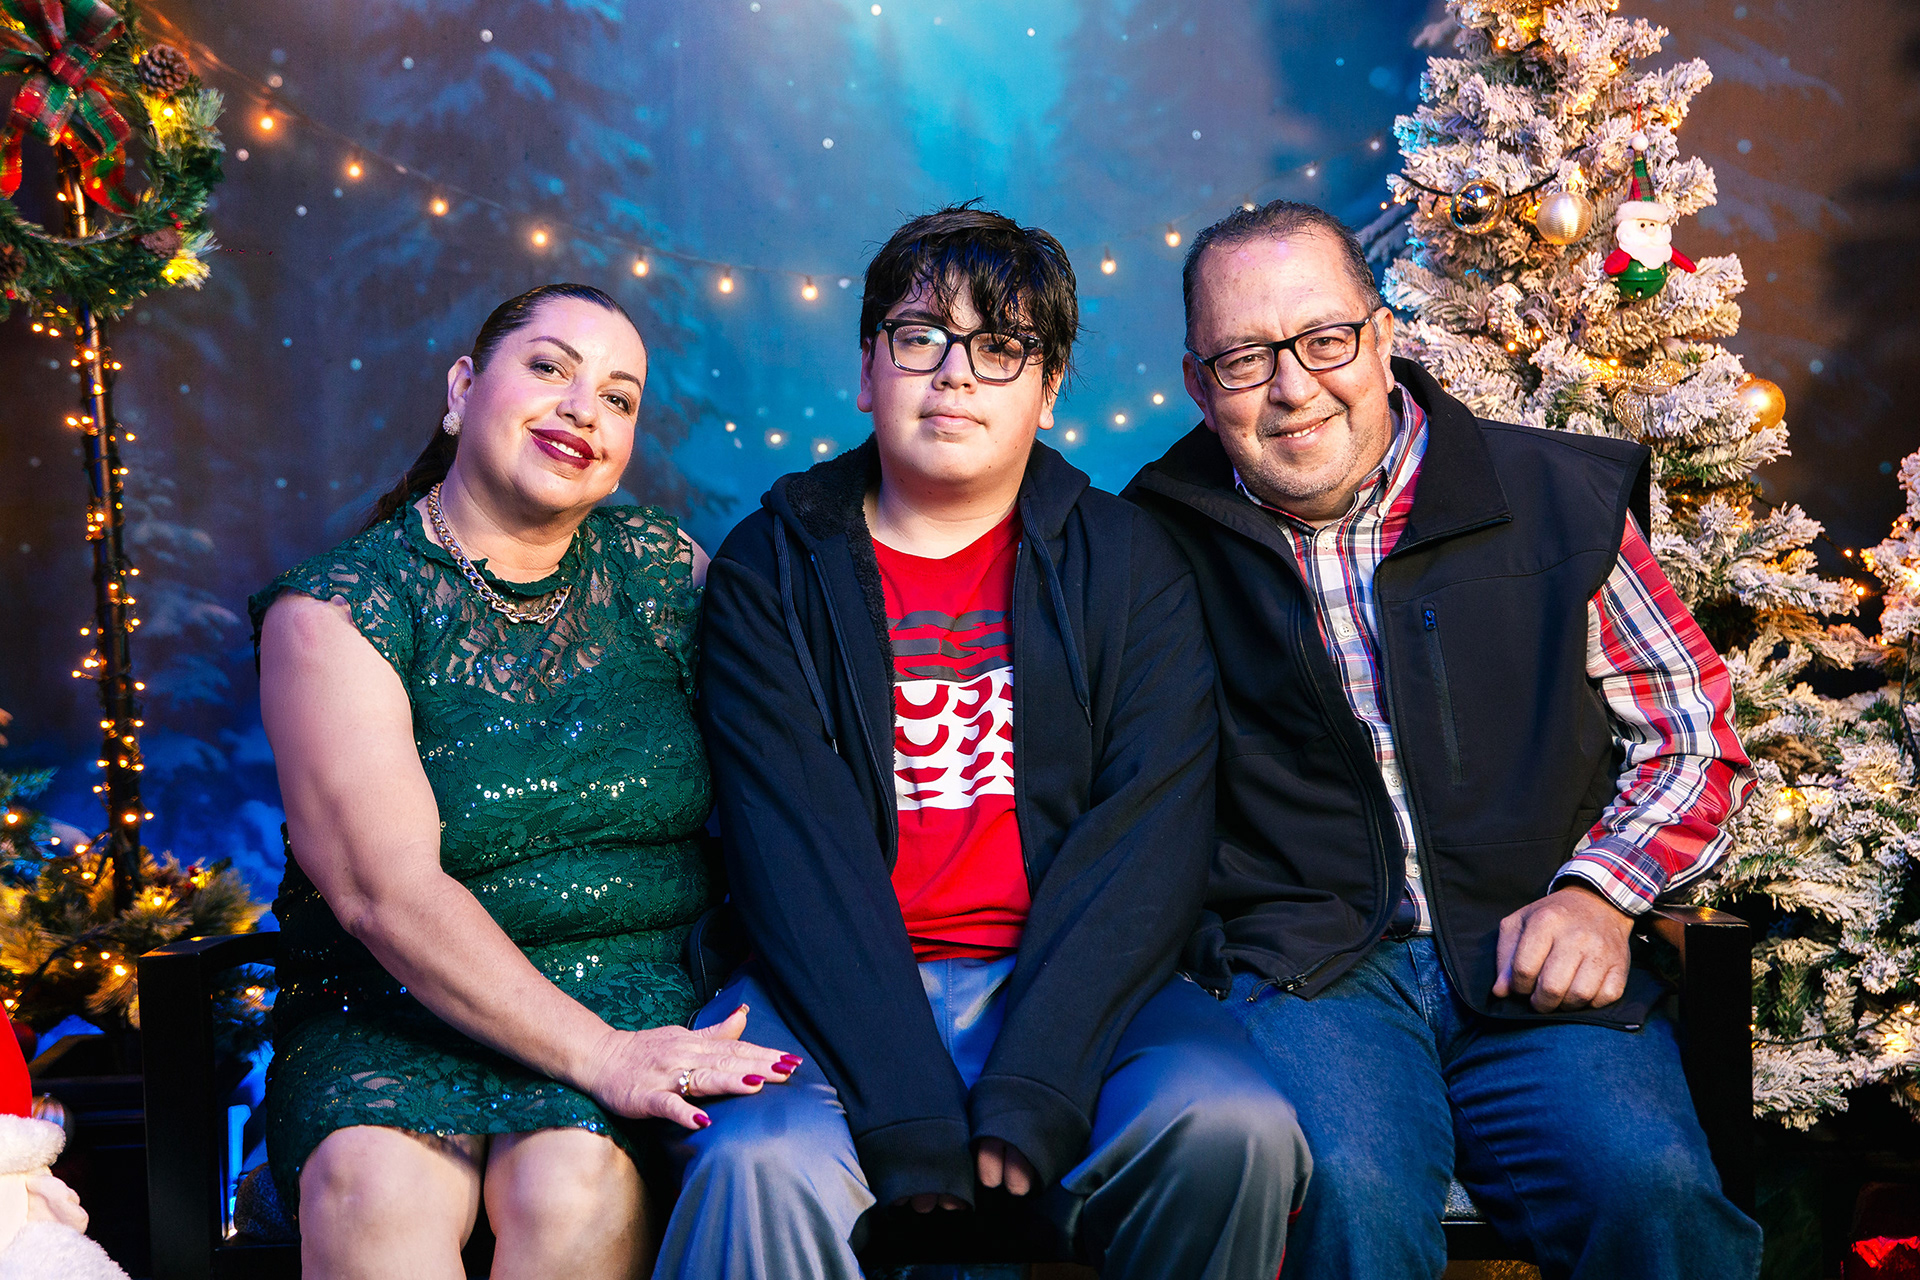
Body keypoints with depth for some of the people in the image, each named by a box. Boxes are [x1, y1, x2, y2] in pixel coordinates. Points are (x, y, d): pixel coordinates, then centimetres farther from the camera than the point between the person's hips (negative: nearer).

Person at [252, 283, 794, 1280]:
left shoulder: (663, 572, 8)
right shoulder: (335, 610, -3)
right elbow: (386, 890, -15)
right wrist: (598, 1055, -25)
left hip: (635, 989, 2)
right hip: (392, 1007, -1)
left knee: (576, 1183, -29)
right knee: (375, 1194, -32)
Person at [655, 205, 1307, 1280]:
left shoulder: (1129, 565, 9)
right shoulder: (769, 573, 7)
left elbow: (1150, 839, -3)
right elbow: (794, 851, -6)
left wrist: (1030, 1091, -17)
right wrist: (907, 1112, -20)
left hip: (1063, 980, 2)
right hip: (841, 991, -2)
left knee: (1233, 1129, -26)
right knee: (759, 1163, -34)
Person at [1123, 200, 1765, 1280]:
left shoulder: (1560, 498, 8)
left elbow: (1696, 735, 14)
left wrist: (1599, 896, -2)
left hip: (1536, 973, 1)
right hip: (1299, 973, -1)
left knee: (1646, 1184, -26)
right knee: (1345, 1192, -31)